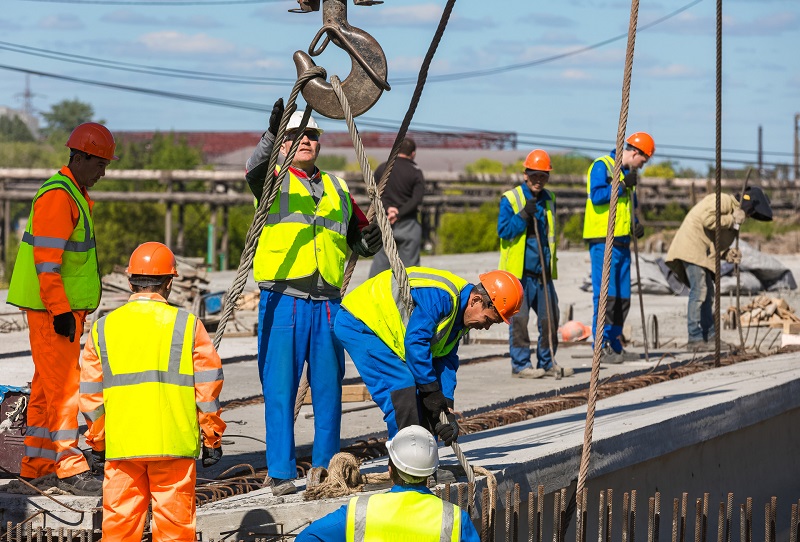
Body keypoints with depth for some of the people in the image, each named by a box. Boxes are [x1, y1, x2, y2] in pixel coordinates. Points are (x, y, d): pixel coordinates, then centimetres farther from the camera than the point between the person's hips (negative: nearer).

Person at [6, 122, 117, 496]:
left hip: (66, 308, 10)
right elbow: (46, 258, -22)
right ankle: (69, 469, -10)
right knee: (65, 387, -10)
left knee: (47, 387, 14)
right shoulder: (57, 196, -16)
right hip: (52, 310, -10)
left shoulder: (74, 195, 17)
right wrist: (60, 310, -24)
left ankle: (36, 462, 20)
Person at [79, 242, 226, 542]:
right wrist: (212, 438, 8)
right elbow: (208, 387, 0)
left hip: (121, 446, 2)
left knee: (120, 516, 7)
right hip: (173, 444, -2)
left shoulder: (103, 328, 6)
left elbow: (91, 395, 8)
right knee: (173, 516, 3)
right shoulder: (187, 325, 0)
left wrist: (96, 443, 17)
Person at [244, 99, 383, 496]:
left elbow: (360, 243, 23)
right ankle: (281, 472, 1)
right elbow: (255, 170, -18)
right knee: (280, 389, -4)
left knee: (328, 388, 6)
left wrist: (374, 237, -1)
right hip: (282, 300, -4)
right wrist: (272, 134, -36)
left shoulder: (338, 190, 20)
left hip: (327, 303, 4)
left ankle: (326, 467, 16)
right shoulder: (274, 183, 7)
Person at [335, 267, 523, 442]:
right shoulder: (439, 296, -28)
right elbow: (415, 342, -31)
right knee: (402, 387, -19)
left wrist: (447, 406, -5)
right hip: (357, 322, -10)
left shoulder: (458, 312, 4)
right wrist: (431, 389, -25)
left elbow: (447, 362, 6)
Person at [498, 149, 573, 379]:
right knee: (519, 318, -5)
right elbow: (503, 230, -10)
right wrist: (523, 215, -21)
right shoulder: (510, 199, -4)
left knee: (550, 317, 6)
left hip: (543, 271, 6)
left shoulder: (549, 199, 14)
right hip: (519, 271, -6)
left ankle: (547, 362, 17)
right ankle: (520, 364, 1)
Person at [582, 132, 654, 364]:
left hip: (622, 241, 9)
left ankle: (615, 345, 15)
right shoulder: (601, 166, -7)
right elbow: (596, 196, -20)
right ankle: (601, 348, -8)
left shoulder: (627, 173, 19)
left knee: (622, 297, 9)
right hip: (603, 241, -9)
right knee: (606, 295, -10)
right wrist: (623, 185, -15)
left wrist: (635, 224, 9)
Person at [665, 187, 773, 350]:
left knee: (708, 293, 12)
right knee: (699, 291, -14)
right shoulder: (724, 201, -9)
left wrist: (728, 254, -1)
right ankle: (695, 338, -14)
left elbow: (717, 243, 19)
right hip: (692, 245, -11)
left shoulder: (733, 215, 21)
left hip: (702, 253, 11)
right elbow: (707, 219, -25)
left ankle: (710, 337, 17)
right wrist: (732, 220, -14)